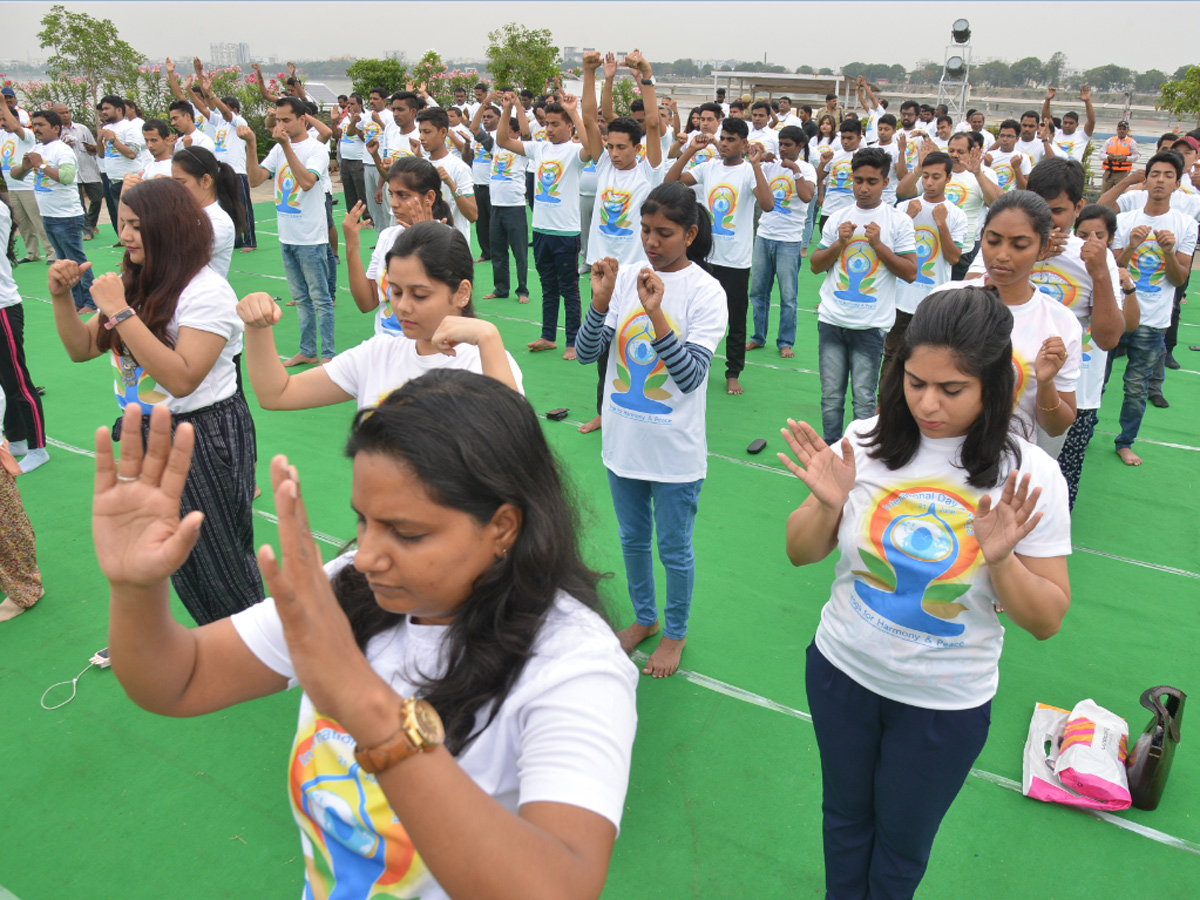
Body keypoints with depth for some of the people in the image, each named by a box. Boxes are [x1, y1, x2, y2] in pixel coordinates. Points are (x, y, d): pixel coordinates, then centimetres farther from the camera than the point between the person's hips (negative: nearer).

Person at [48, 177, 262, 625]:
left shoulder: (206, 290, -18)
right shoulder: (132, 283, 8)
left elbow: (182, 379, -29)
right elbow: (82, 349, 13)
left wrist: (120, 311, -28)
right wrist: (61, 297, -3)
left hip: (204, 437, -8)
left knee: (218, 559, 4)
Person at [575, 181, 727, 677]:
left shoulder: (706, 292, -13)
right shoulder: (624, 277, -4)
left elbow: (691, 377, -23)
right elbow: (587, 353, -7)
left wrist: (656, 314, -33)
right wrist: (600, 300, -23)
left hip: (674, 449, -4)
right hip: (623, 439, 4)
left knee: (674, 549, 12)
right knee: (632, 538, 22)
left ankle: (675, 632, 37)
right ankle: (644, 617, 46)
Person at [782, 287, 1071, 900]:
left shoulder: (1029, 476, -16)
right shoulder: (867, 442, -13)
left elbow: (1046, 622, -10)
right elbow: (801, 554, -3)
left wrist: (999, 559, -28)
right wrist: (828, 504, -23)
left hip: (946, 704, -1)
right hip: (842, 671, 2)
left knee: (902, 843, 20)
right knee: (845, 815, 24)